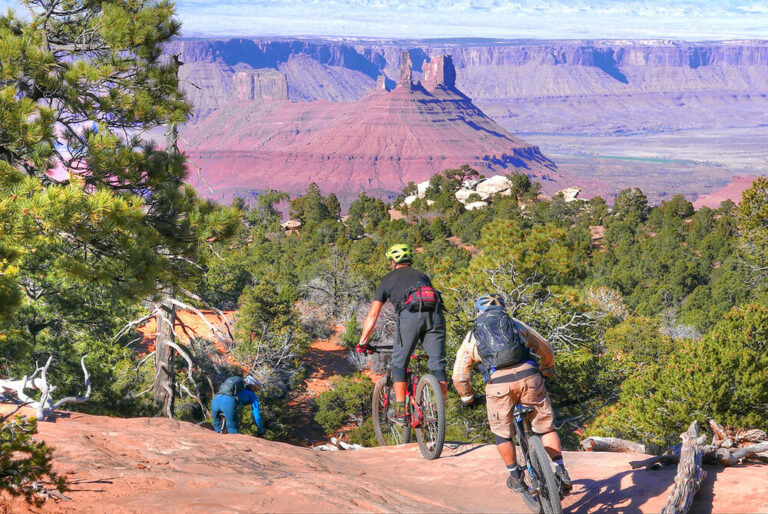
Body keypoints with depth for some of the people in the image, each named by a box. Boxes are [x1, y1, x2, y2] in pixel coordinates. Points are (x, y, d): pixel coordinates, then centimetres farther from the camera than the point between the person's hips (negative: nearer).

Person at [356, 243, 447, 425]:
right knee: (437, 363, 7)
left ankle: (401, 412, 4)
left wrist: (362, 343, 31)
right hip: (435, 313, 3)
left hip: (410, 314, -3)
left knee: (399, 363, 10)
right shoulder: (422, 276, 36)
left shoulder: (388, 280, 27)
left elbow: (372, 315, 25)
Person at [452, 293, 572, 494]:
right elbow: (545, 350, 30)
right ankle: (560, 472, 6)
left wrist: (467, 398, 40)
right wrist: (547, 371, 48)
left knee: (502, 433, 20)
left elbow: (459, 376, 23)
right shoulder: (516, 324, 24)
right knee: (546, 427, 15)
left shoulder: (472, 336, 23)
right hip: (528, 377, 1)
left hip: (498, 383, -1)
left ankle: (516, 478, 27)